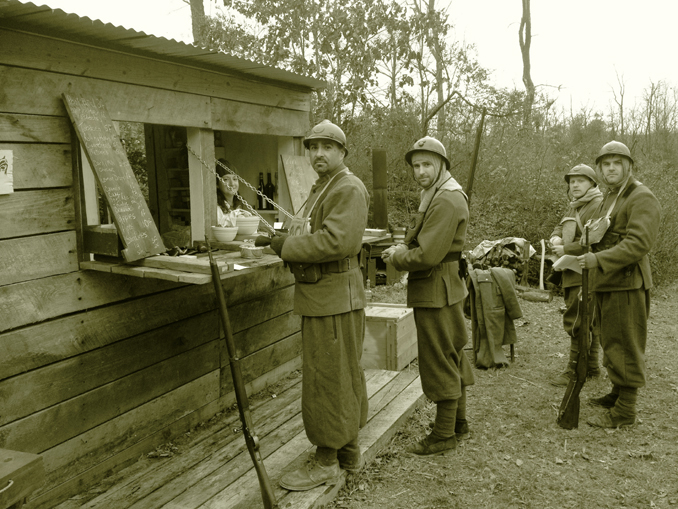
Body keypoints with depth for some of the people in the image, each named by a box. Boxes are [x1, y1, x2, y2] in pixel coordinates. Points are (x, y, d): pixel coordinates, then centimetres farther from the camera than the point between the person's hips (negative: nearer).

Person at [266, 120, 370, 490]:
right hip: (321, 297, 10)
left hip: (334, 299, -10)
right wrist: (289, 245, -2)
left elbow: (337, 240, -27)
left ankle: (326, 463, 10)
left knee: (327, 379, -2)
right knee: (341, 377, 16)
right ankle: (348, 452, 28)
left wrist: (288, 246, -17)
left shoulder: (349, 189, -14)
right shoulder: (322, 189, 19)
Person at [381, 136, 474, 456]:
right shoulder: (436, 195, 16)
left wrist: (397, 258, -10)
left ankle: (444, 435, 12)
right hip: (446, 290, 11)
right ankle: (458, 422, 32)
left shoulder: (446, 200, -19)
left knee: (440, 363, -1)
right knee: (452, 358, 18)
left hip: (436, 293, -11)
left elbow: (428, 255, -25)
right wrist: (404, 248, 2)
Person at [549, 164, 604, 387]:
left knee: (577, 321, -8)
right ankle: (592, 366, 27)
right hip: (572, 273, 9)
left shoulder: (599, 205, -12)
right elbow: (560, 228, 22)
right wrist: (555, 237, -2)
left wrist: (567, 249, -18)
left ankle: (574, 370, -1)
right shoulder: (574, 206, 18)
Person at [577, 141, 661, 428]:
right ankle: (617, 393, 31)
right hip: (607, 284, 9)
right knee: (612, 342, 18)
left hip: (627, 284, -9)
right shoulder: (609, 198, 19)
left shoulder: (641, 198, -11)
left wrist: (599, 260, -27)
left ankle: (625, 410, 2)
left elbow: (639, 242, -23)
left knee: (625, 345, -4)